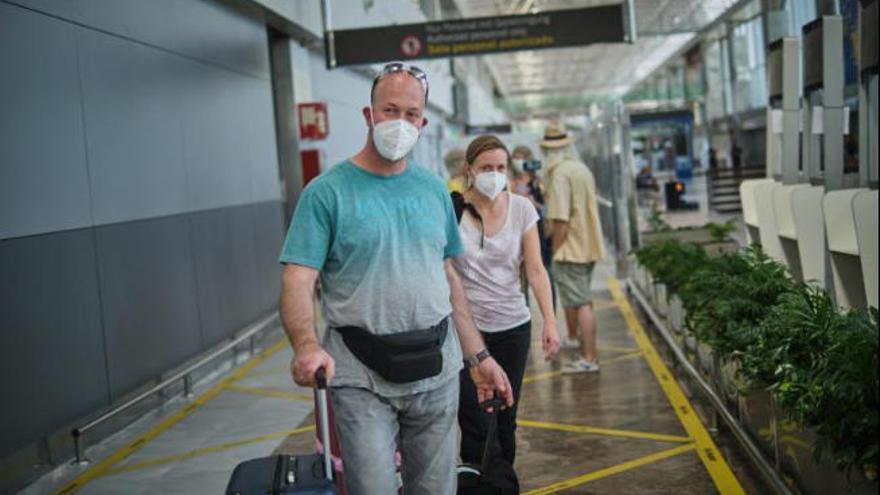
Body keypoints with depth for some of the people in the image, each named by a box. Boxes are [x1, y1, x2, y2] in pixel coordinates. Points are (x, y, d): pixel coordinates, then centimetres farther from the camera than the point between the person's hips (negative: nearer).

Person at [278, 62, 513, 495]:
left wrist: (478, 356, 11)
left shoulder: (434, 189, 10)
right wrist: (306, 345, -32)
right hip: (361, 377, -4)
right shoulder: (327, 192, -6)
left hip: (437, 371, 5)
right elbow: (298, 282, -13)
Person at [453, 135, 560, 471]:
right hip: (465, 326, -3)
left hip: (512, 326, 3)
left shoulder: (521, 209, -1)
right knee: (475, 424, -3)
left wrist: (550, 321, -12)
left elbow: (536, 269, -3)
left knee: (505, 419, 12)